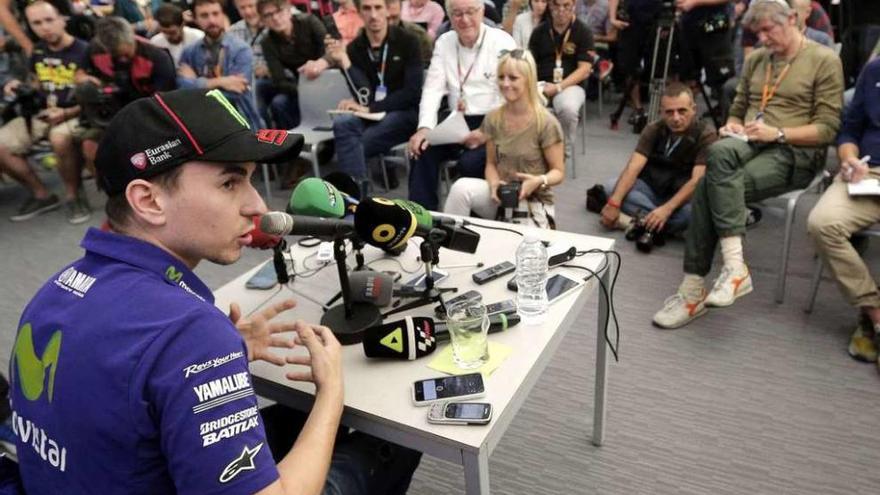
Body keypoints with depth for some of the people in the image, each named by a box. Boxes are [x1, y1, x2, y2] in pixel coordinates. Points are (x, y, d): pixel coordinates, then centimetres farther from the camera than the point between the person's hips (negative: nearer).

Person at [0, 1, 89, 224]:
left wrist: (66, 114, -23)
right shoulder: (37, 51, 11)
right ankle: (41, 195, 8)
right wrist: (18, 87, 2)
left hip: (75, 113, -7)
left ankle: (74, 195, -16)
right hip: (41, 113, 7)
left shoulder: (84, 51, -9)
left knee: (60, 139, -41)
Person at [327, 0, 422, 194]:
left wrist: (370, 109, -15)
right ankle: (357, 192, -32)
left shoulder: (407, 41, -3)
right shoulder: (354, 48, 5)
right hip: (371, 115, 3)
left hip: (405, 113, -3)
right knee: (342, 123, -30)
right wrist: (344, 63, -19)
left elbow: (413, 93, -10)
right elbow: (365, 95, -6)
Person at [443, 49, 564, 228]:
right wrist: (494, 184, -14)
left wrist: (540, 181, -28)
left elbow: (558, 172, -6)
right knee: (461, 187, -26)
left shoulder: (546, 123, -12)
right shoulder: (493, 119, 1)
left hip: (533, 204, -3)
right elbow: (491, 163, 8)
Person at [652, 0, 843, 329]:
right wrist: (733, 126, 2)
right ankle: (733, 264, -35)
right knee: (719, 151, -33)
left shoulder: (824, 61, 1)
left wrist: (778, 133, -18)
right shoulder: (755, 59, 18)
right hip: (750, 143, 5)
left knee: (711, 186, -31)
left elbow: (827, 128, -5)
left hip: (795, 153, -5)